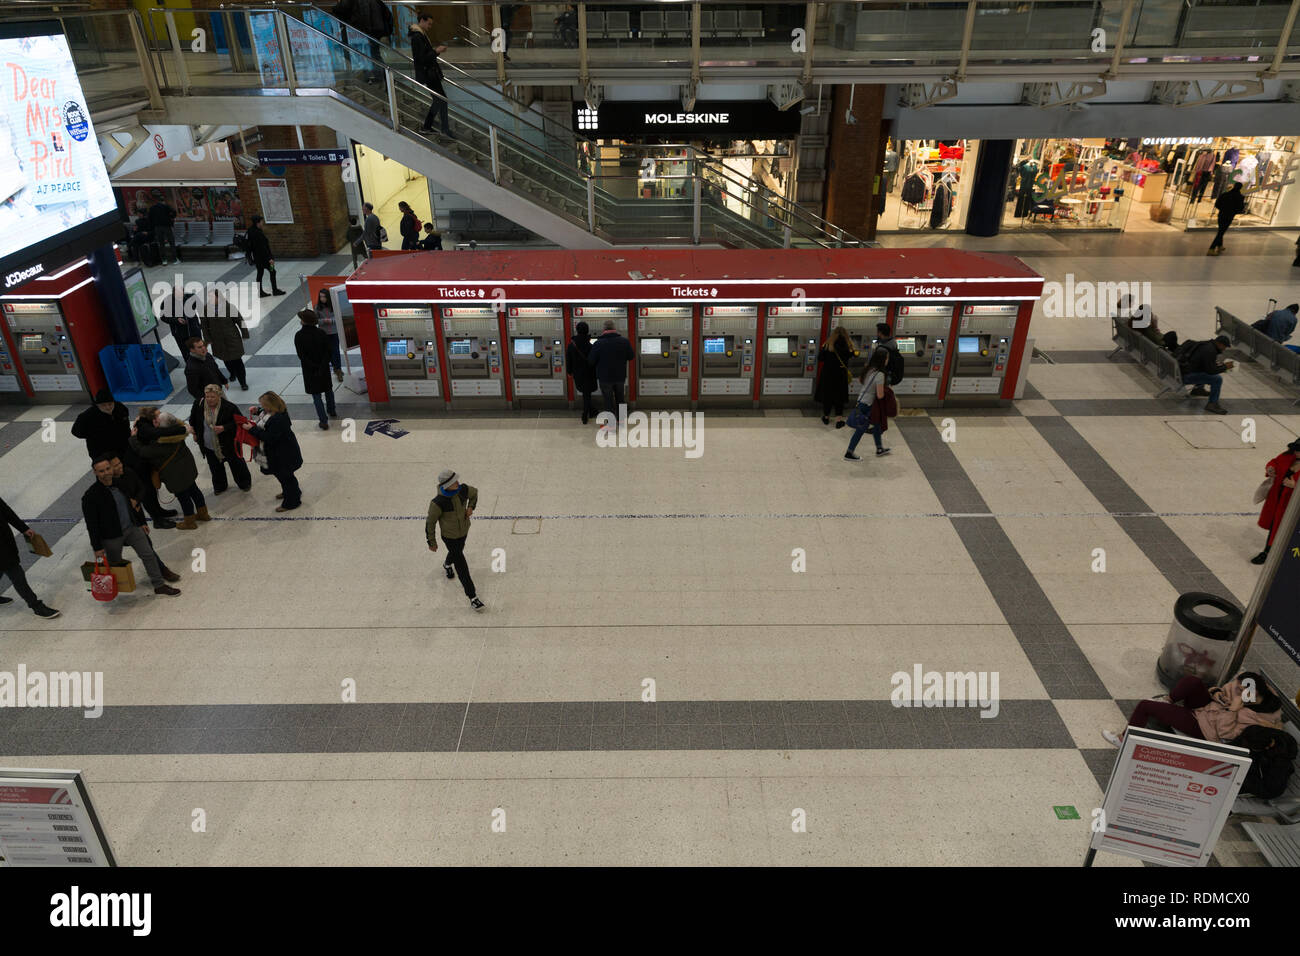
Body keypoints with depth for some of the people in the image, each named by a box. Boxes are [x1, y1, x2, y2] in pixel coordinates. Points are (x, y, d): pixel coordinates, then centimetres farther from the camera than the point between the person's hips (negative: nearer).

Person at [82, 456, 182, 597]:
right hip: (112, 536, -5)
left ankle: (159, 585, 12)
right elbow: (91, 524, -17)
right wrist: (97, 547, -15)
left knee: (148, 554, 3)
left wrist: (142, 522, 19)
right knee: (114, 565, 11)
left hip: (132, 527, 5)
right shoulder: (91, 496, -19)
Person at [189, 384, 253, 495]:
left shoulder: (229, 407, -23)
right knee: (215, 467, 21)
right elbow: (193, 419, 10)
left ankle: (244, 483, 39)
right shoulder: (198, 404, -9)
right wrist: (195, 433, 12)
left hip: (228, 445, -4)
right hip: (209, 447, 4)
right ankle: (219, 486, 45)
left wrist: (224, 428, -28)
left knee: (237, 464, 15)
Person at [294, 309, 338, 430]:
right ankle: (332, 412, 43)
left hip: (309, 370, -2)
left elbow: (301, 356, -17)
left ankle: (324, 422, 4)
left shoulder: (299, 336, -15)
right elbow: (327, 352, -12)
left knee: (316, 395, 6)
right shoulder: (321, 334, -9)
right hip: (324, 368, 2)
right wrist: (322, 366, -14)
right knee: (328, 389, 25)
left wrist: (314, 367, -14)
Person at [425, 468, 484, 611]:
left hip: (464, 531, 6)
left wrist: (471, 507, -9)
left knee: (457, 551, 33)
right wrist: (432, 542, -9)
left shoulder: (463, 490, -19)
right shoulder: (438, 503, -33)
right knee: (462, 566, -3)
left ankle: (447, 565, 69)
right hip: (450, 536, -6)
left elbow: (474, 492, 7)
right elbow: (430, 522, -18)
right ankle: (472, 597, 5)